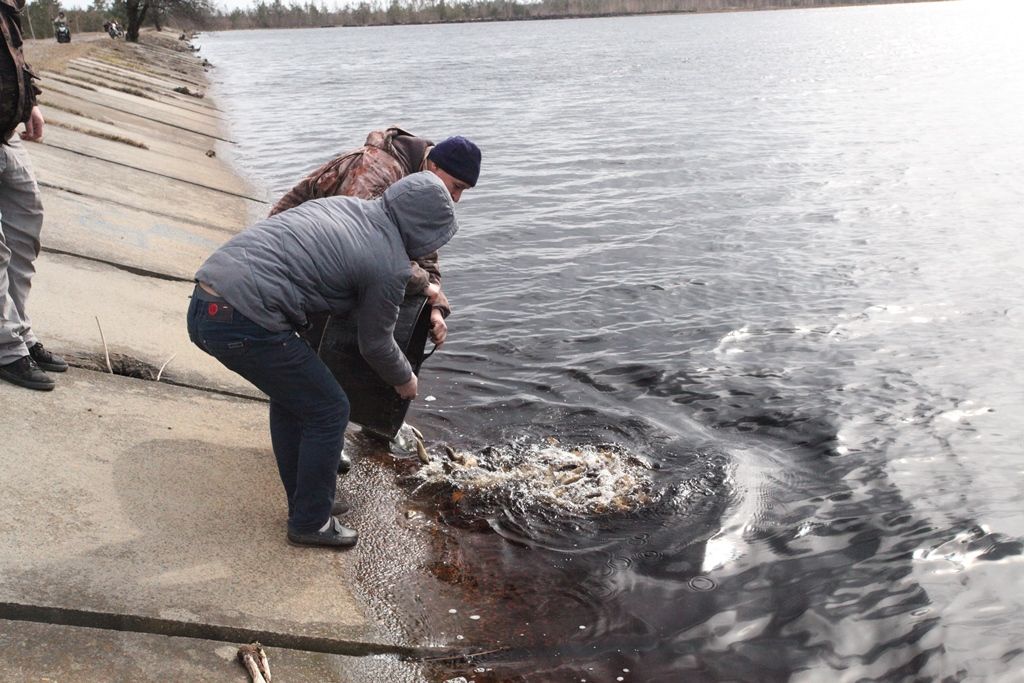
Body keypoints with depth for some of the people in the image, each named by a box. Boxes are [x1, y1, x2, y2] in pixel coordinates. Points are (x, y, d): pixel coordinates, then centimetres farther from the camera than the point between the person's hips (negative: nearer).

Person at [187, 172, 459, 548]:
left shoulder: (343, 204, 15)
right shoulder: (391, 266, -7)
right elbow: (375, 345, 6)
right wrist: (405, 380, 29)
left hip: (203, 305, 9)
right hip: (242, 324, -9)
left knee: (291, 393, 27)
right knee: (328, 411, 9)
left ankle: (304, 500, 42)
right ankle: (311, 522, 24)